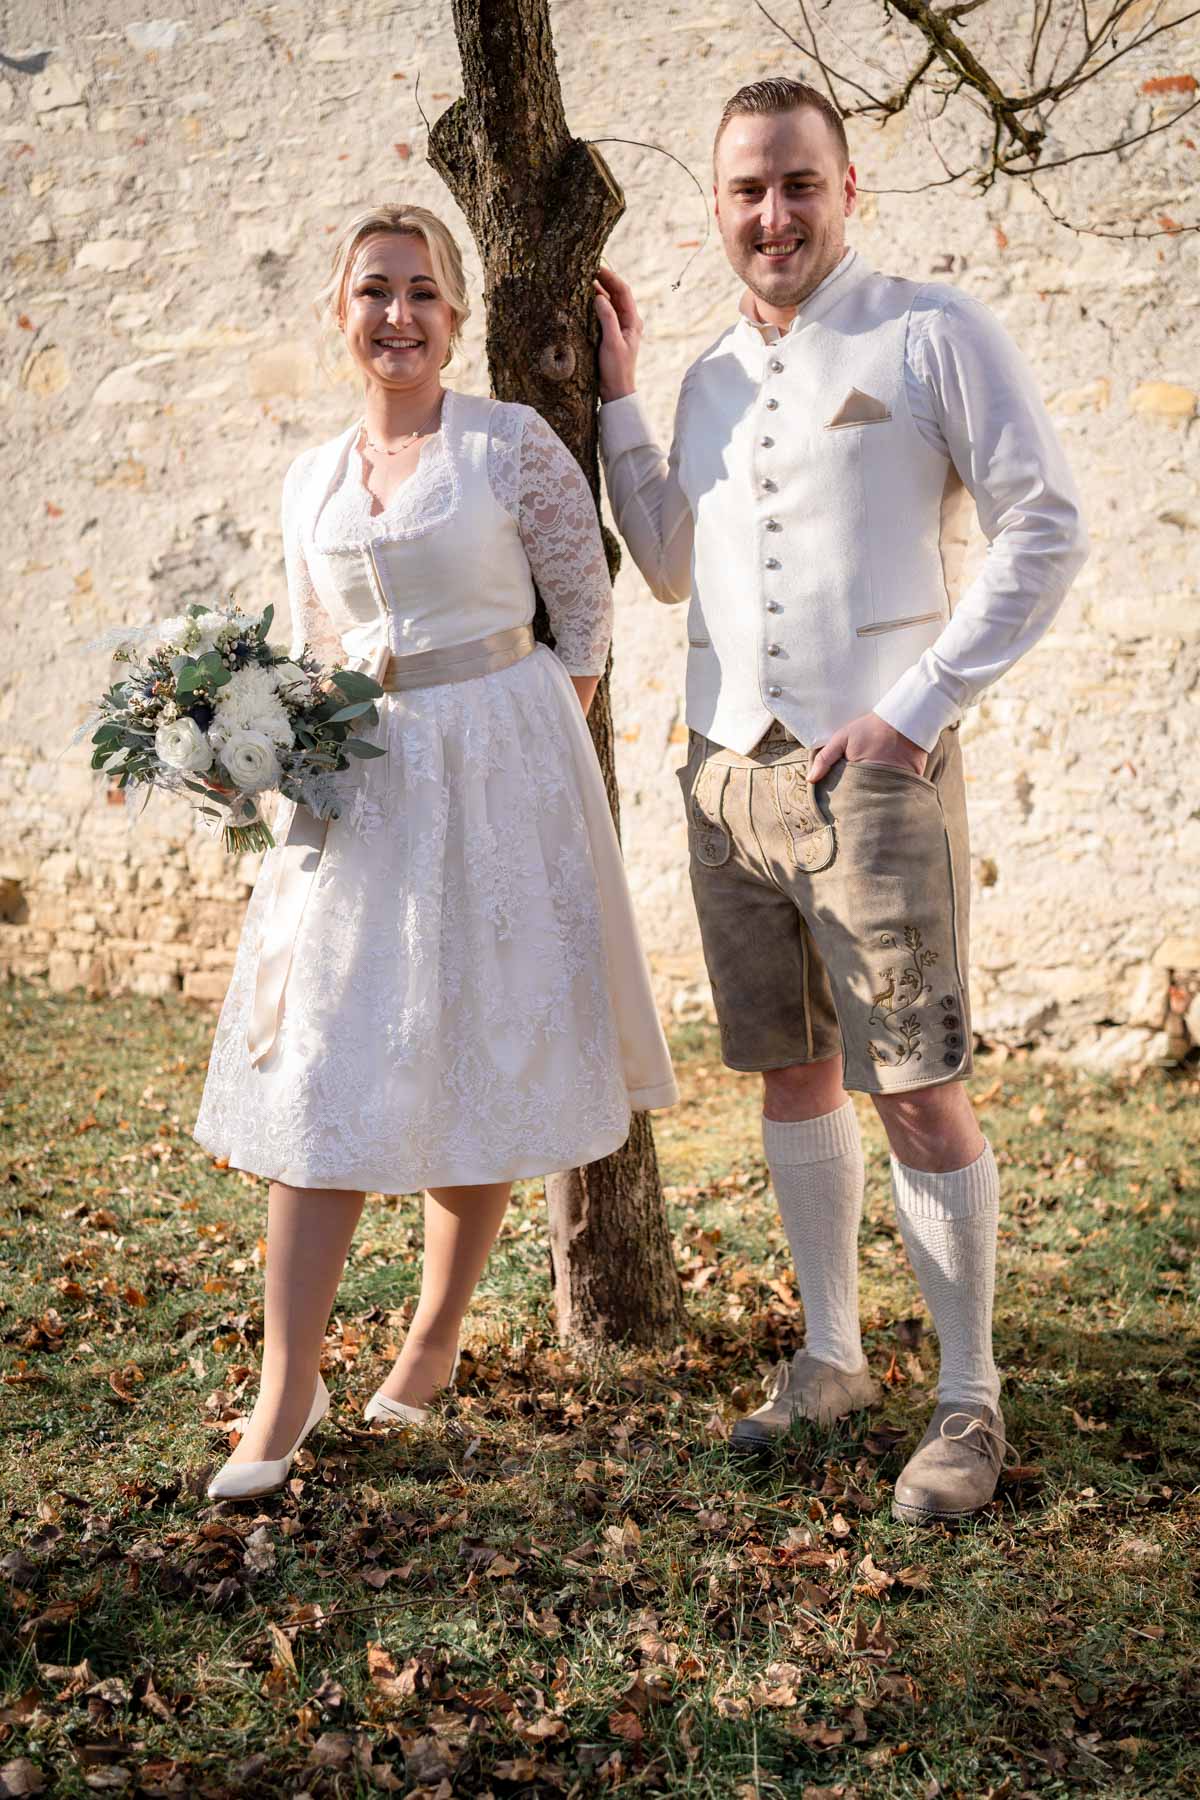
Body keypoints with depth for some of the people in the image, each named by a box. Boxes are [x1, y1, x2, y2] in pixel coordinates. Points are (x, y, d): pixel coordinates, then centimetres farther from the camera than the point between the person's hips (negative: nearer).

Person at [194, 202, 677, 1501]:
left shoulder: (512, 445, -3)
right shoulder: (310, 480, 11)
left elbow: (586, 614, 1)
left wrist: (545, 745, -6)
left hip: (497, 770, -3)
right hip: (359, 781, 4)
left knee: (479, 1058, 5)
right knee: (321, 1075, -2)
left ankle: (436, 1339, 23)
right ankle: (285, 1392, 4)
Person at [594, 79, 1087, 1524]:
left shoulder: (931, 334, -2)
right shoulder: (710, 377, 16)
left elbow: (1046, 528, -6)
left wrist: (918, 707, -12)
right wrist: (615, 399, 16)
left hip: (871, 770, -6)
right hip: (727, 769, 6)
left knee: (917, 1088, -5)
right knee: (792, 1072, 12)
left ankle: (968, 1403, 9)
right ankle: (830, 1358, 26)